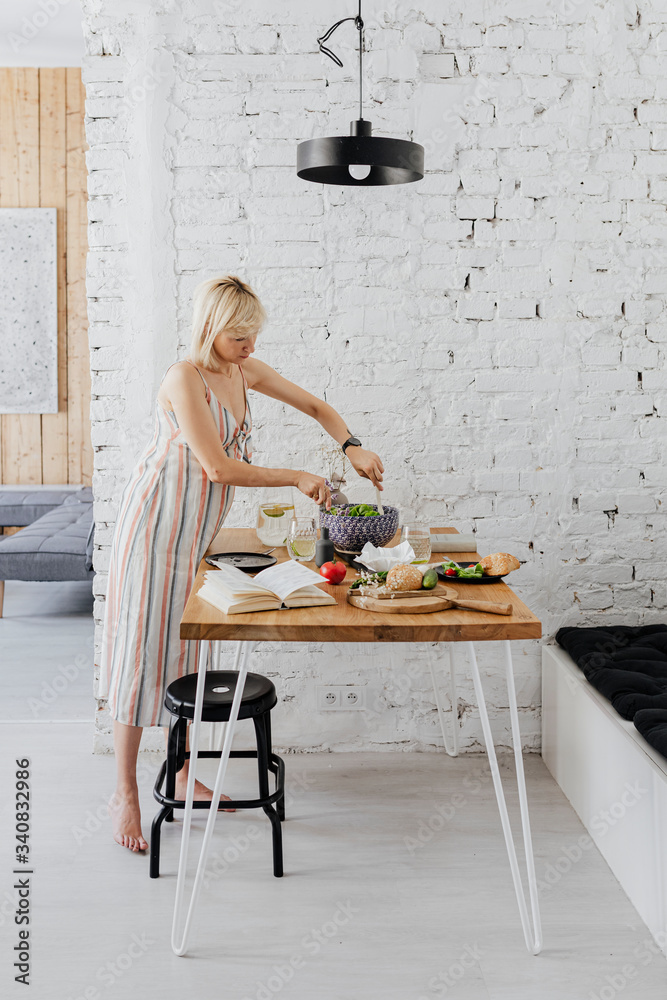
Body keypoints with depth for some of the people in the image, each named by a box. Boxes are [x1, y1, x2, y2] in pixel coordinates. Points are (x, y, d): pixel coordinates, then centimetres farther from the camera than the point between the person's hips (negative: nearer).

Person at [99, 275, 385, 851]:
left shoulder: (246, 371, 3)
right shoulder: (185, 379, -20)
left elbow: (316, 407, 13)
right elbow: (219, 467, -23)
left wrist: (352, 447, -4)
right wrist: (296, 477, -19)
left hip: (200, 527, 8)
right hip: (159, 521, -8)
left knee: (186, 645, 13)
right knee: (144, 648, -4)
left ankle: (181, 775, 26)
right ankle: (125, 794, 7)